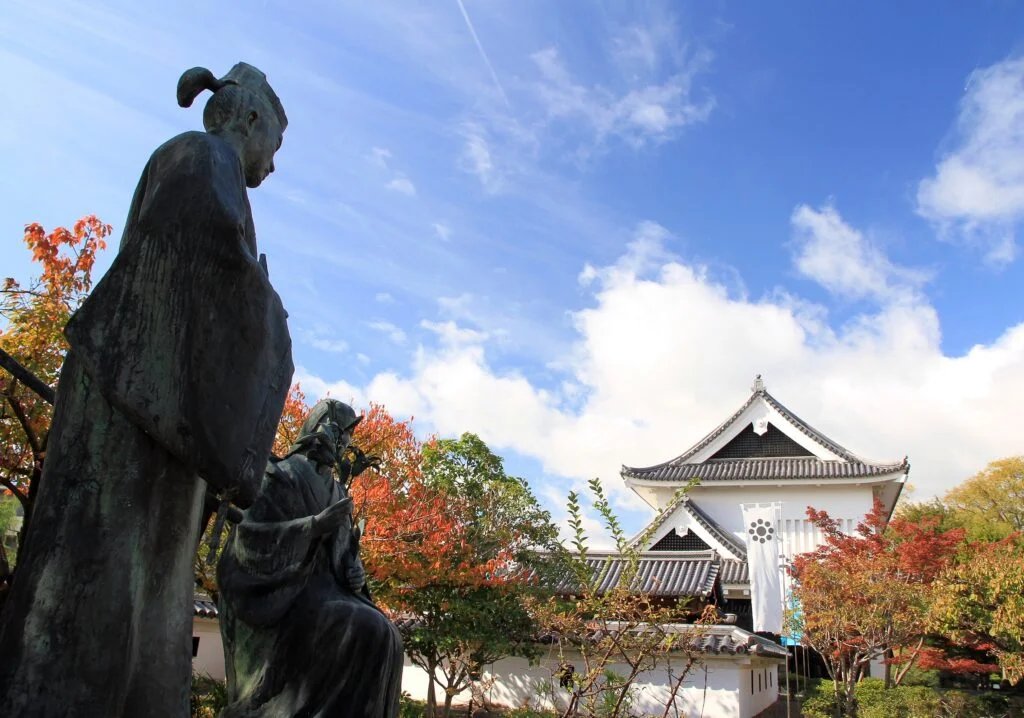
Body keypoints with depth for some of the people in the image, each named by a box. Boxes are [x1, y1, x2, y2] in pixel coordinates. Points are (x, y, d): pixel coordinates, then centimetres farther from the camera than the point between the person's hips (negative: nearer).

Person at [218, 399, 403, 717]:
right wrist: (315, 524, -22)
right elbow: (252, 535, -15)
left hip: (325, 590, 8)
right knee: (370, 633, -29)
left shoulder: (335, 489, 18)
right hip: (285, 594, -8)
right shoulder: (284, 473, -4)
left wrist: (355, 572, -2)